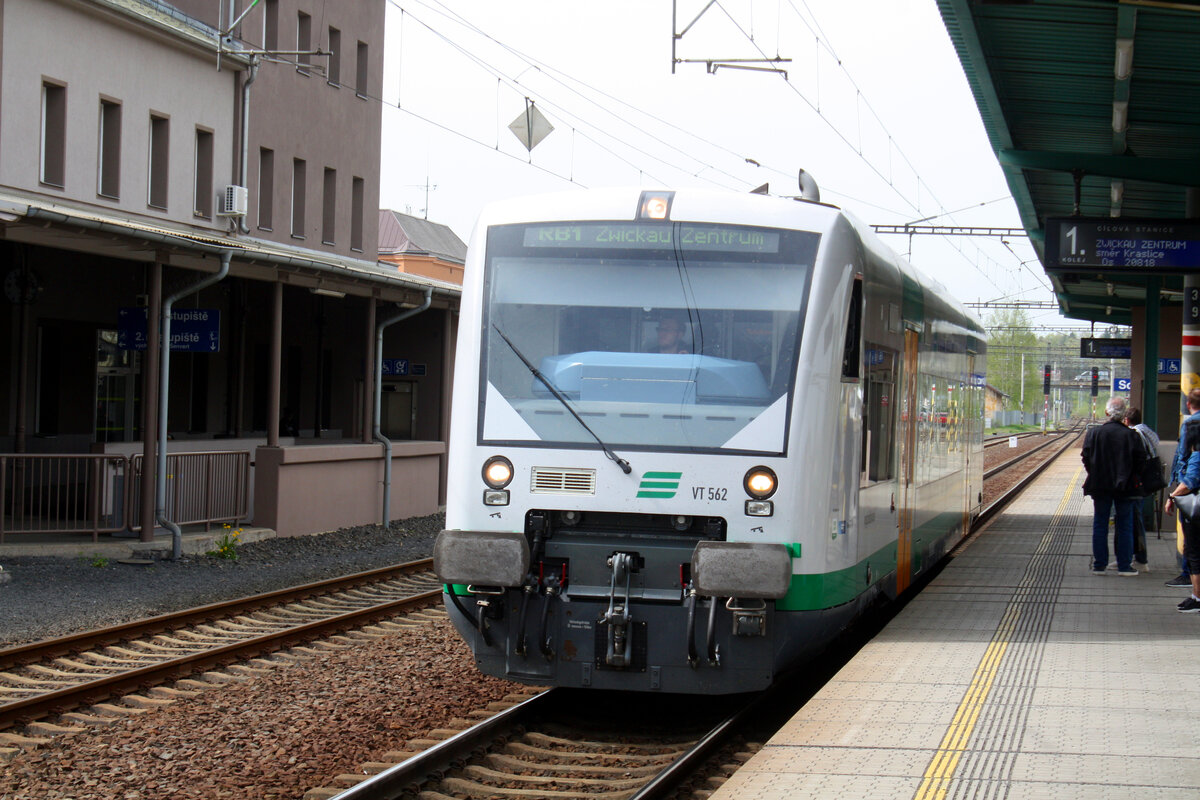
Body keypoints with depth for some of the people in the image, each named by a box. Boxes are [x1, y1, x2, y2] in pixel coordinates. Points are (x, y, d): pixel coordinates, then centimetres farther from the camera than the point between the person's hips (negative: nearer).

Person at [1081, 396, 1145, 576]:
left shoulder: (1094, 433, -5)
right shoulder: (1131, 435, -7)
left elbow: (1086, 457, -6)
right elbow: (1140, 459, -6)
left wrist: (1094, 474, 10)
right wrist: (1129, 477, 10)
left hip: (1100, 486, 1)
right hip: (1125, 487, -1)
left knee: (1100, 525, 8)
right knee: (1125, 526, 6)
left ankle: (1099, 565, 9)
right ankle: (1124, 566, 5)